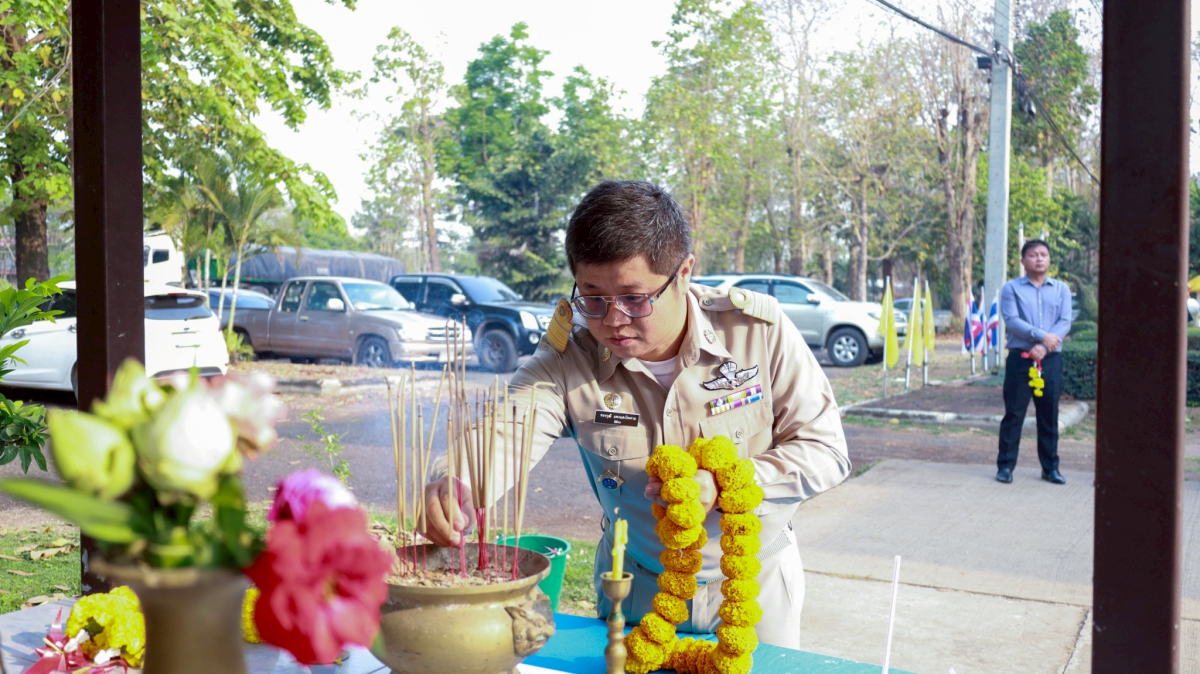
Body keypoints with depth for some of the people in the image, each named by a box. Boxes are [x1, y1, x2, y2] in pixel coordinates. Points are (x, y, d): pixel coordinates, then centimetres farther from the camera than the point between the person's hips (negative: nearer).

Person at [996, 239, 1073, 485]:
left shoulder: (1061, 289, 11)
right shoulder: (1012, 288, 4)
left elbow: (1065, 322, 0)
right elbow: (1011, 321, -9)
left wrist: (1044, 347, -15)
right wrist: (1041, 336, -19)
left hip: (1051, 360, 2)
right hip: (1020, 358, -2)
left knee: (1050, 415, 7)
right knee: (1013, 414, 1)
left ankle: (1050, 467, 16)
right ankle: (1005, 466, 7)